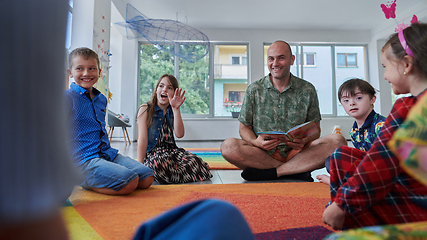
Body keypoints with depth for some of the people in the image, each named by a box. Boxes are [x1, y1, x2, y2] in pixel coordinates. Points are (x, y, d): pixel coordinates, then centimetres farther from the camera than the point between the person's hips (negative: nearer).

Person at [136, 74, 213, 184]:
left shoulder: (173, 112, 12)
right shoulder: (145, 109, 1)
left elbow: (179, 134, -6)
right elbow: (142, 140, -7)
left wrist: (176, 109, -12)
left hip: (171, 150, 4)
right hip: (152, 153, -4)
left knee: (195, 161, -25)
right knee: (159, 163, -39)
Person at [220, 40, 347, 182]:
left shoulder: (307, 90, 8)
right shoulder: (254, 90, 6)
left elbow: (315, 129, 9)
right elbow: (244, 127, 6)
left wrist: (304, 141, -15)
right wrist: (256, 142, -17)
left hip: (296, 152, 1)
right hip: (263, 153, 0)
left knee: (338, 141, -23)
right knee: (228, 146, -29)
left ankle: (269, 172, -24)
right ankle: (298, 170, -22)